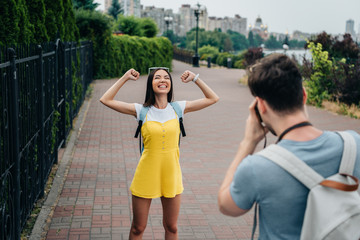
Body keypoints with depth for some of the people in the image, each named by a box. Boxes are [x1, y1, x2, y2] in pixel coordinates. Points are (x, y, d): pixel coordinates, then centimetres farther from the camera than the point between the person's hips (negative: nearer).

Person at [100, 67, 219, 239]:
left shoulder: (178, 108, 1)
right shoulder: (142, 110, -4)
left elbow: (212, 98, 6)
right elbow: (106, 100, -7)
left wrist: (195, 79, 1)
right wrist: (125, 78, -6)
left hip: (171, 174, 2)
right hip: (146, 175, -1)